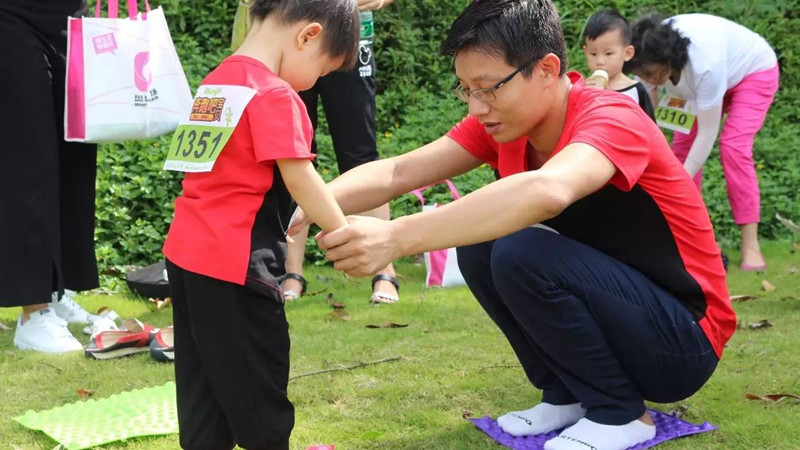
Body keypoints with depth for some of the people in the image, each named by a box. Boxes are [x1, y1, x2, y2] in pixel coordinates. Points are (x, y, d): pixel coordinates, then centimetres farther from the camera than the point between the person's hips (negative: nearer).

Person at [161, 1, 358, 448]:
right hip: (235, 264, -8)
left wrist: (288, 219, 21)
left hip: (186, 254, 9)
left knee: (205, 386, 15)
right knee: (259, 388, 6)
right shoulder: (275, 95, -15)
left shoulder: (216, 81, 12)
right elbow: (300, 179, -14)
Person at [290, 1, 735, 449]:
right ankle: (567, 396, 5)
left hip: (684, 341, -7)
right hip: (617, 314, 7)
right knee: (479, 245, -8)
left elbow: (546, 192, -48)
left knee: (522, 253, -26)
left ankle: (620, 414, -8)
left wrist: (396, 237, -54)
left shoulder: (611, 118, -25)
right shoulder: (504, 122, -3)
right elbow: (397, 173, -13)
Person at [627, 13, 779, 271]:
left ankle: (750, 246, -23)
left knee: (734, 146, -22)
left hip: (755, 72, -6)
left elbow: (707, 134, -35)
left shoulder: (705, 64, -44)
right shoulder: (653, 57, -27)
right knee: (683, 143, -6)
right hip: (718, 74, 6)